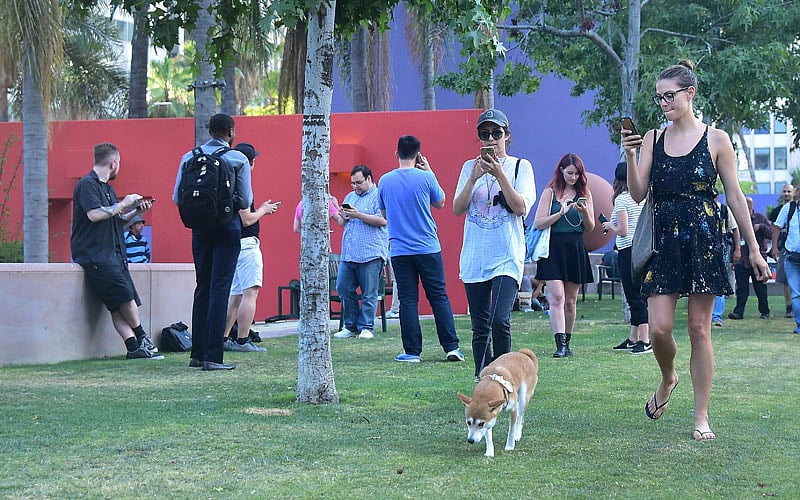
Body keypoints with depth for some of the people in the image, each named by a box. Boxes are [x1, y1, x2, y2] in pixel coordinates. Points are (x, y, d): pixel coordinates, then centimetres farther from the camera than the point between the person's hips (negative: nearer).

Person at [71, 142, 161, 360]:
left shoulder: (107, 188, 22)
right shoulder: (87, 184, -7)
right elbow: (95, 214, -22)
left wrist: (135, 212, 13)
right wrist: (123, 204, -12)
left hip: (113, 254, 9)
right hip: (95, 256, -9)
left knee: (120, 306, 0)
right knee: (125, 295, -15)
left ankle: (134, 348, -7)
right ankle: (141, 338, 0)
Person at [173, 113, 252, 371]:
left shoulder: (189, 158, 5)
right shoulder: (238, 159, -4)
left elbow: (177, 198, 2)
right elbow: (246, 201, -6)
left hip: (200, 227, 4)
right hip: (227, 226, -4)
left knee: (202, 287, 14)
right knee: (219, 288, -4)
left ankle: (198, 353, 15)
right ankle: (212, 356, -8)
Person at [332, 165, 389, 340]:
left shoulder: (378, 196, -2)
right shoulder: (350, 197, 21)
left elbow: (383, 220, -14)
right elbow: (342, 223, 25)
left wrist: (358, 215, -15)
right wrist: (342, 217, 2)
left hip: (371, 254, -7)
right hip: (348, 254, 7)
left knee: (369, 293, -2)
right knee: (343, 289, 4)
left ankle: (366, 327, 4)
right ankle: (350, 326, 13)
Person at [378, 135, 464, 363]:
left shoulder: (385, 181, 1)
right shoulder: (425, 178, -7)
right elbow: (440, 203, 11)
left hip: (399, 249, 1)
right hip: (428, 248, -1)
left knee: (408, 301, 4)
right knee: (439, 297, 6)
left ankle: (412, 351, 3)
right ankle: (452, 347, 4)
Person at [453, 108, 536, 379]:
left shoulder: (520, 166, 4)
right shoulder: (470, 167, 12)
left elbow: (521, 207, -8)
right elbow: (458, 209, 2)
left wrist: (499, 174, -15)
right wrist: (474, 178, -10)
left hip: (507, 257, -3)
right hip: (474, 257, 3)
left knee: (500, 321, -19)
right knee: (480, 328, 5)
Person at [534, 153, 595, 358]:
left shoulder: (584, 194, 10)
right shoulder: (550, 192, 3)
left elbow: (590, 228, 10)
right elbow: (539, 223, -3)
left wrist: (584, 212, -10)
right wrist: (561, 213, -15)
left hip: (575, 249, 3)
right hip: (554, 248, -3)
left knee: (571, 301, 7)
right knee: (557, 297, -14)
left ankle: (567, 343, 18)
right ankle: (560, 344, -20)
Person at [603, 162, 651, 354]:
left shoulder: (622, 199, -11)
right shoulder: (643, 198, 10)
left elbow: (623, 230, -16)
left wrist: (610, 226, 4)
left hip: (629, 250, -8)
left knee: (635, 297, -7)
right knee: (637, 296, 14)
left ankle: (646, 340, -11)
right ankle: (633, 339, 20)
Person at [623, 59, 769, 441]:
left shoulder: (716, 139, 0)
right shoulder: (652, 139, 7)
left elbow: (734, 196, 2)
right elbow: (638, 194, 2)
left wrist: (753, 249, 2)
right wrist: (629, 155, -14)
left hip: (704, 241, -2)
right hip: (664, 241, 2)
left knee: (699, 328, 0)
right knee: (659, 329, -6)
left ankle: (701, 417, 9)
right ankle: (667, 379, 27)